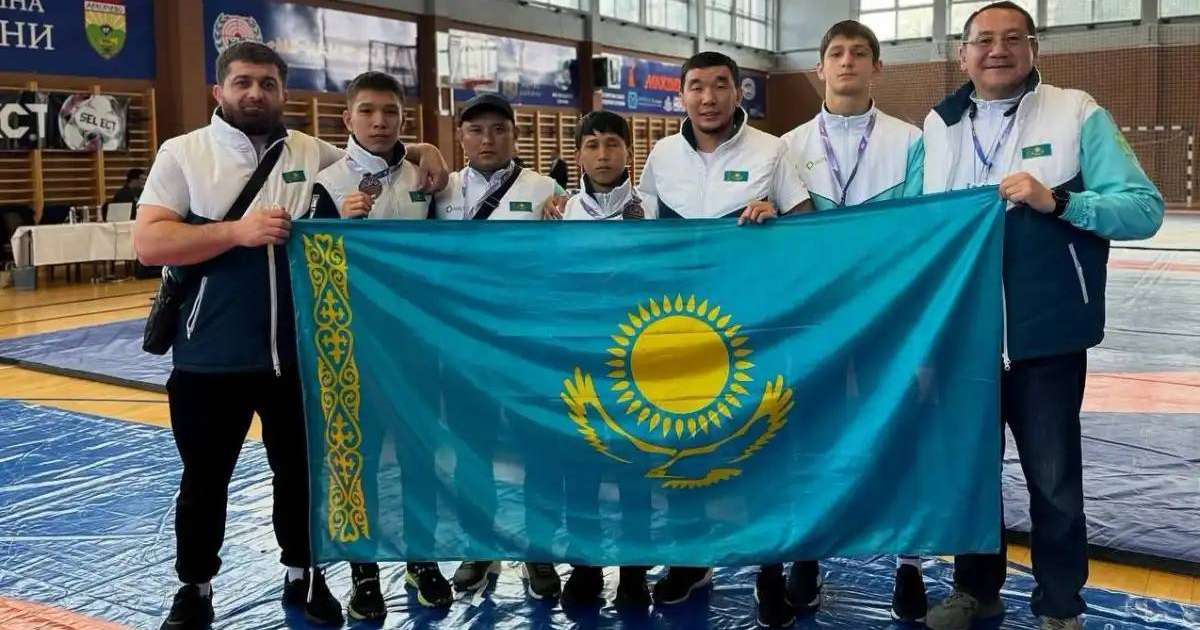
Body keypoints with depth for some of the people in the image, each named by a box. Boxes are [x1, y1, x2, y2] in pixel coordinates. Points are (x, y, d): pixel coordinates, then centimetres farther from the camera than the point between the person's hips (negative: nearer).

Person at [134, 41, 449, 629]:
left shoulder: (314, 154, 6)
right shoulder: (182, 153, -3)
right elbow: (148, 243, -12)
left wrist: (421, 149, 1)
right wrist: (238, 232, -22)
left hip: (298, 354, 3)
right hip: (210, 358, -2)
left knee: (300, 471, 16)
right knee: (204, 479, 13)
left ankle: (302, 574, 36)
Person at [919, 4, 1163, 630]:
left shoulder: (1076, 113, -3)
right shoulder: (938, 126, 8)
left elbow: (1144, 208, -9)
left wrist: (1056, 201, -23)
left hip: (1046, 335, -3)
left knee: (1052, 478, 7)